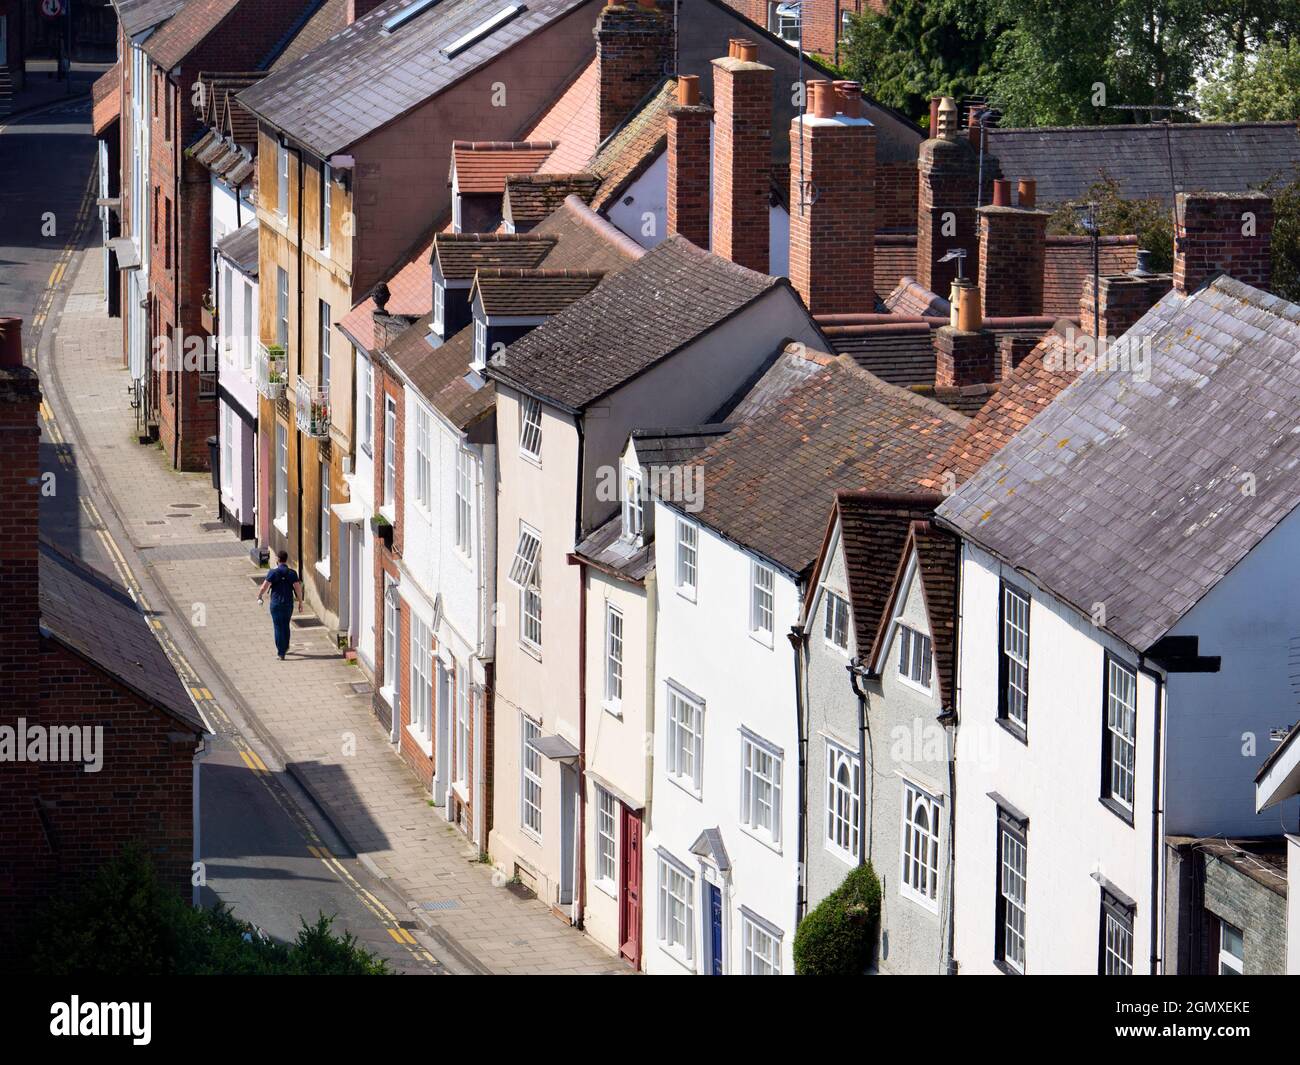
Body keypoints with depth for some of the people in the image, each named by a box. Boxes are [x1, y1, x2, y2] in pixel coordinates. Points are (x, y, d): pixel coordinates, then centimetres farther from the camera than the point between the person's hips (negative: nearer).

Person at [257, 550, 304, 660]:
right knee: (286, 626, 22)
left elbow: (264, 587, -9)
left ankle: (281, 653, -3)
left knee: (278, 627, 1)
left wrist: (259, 596, 10)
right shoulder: (292, 573, -4)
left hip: (276, 604, -3)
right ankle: (285, 648, 38)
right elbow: (297, 589, -8)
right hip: (288, 603, 3)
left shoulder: (273, 573, -9)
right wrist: (300, 602, 2)